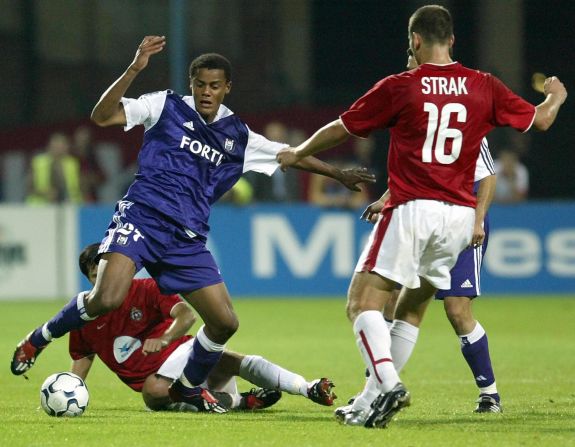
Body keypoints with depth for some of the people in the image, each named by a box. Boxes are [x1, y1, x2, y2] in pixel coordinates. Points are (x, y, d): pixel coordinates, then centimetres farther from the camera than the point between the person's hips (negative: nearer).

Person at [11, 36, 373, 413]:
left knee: (225, 322, -1)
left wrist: (339, 174, 29)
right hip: (141, 220, -5)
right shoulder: (166, 106, 3)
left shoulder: (238, 137, 14)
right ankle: (39, 339, -3)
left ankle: (188, 388, 25)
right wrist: (134, 70, -16)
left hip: (186, 240, 5)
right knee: (107, 299, -28)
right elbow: (102, 116, -6)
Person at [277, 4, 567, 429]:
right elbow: (539, 120, 18)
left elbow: (341, 129, 7)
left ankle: (387, 383, -28)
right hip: (459, 215, 5)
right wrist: (555, 98, 42)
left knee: (363, 302, -7)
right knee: (411, 307, 18)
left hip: (412, 210, -5)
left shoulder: (399, 88, -3)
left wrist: (298, 153, 25)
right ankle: (372, 400, 13)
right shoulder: (484, 86, 6)